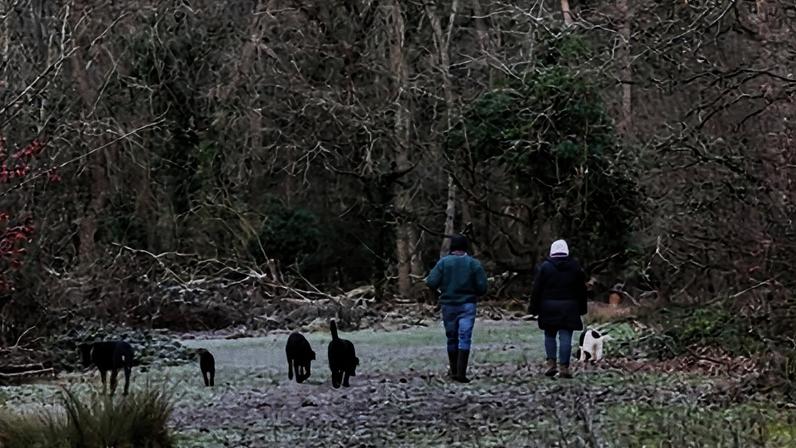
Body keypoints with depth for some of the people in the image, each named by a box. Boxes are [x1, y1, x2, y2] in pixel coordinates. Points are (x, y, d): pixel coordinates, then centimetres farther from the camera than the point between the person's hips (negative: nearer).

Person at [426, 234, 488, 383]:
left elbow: (431, 282, -11)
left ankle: (454, 371, 20)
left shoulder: (443, 262, -3)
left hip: (448, 305, 1)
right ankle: (461, 373, -15)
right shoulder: (474, 264, -3)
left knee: (452, 338, 14)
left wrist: (439, 291, 11)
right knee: (464, 338, -5)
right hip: (467, 305, -1)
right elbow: (482, 287, -6)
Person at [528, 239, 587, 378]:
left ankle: (551, 363, 3)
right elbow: (582, 290, 8)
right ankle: (564, 367, -4)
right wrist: (582, 309, 15)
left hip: (549, 308, -1)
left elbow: (536, 289, -3)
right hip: (569, 308, 1)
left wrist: (534, 308, 2)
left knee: (550, 335, 12)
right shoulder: (575, 267, 4)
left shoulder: (545, 267, -2)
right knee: (565, 337, -1)